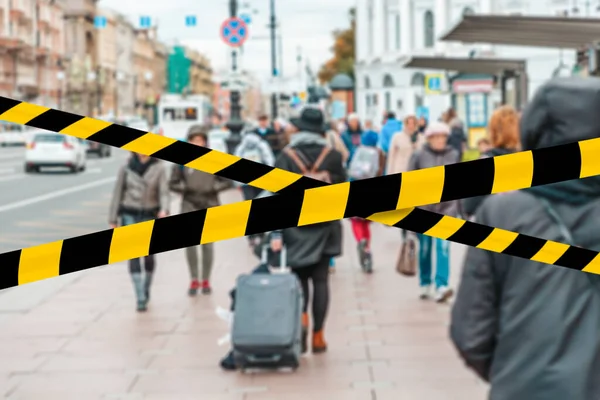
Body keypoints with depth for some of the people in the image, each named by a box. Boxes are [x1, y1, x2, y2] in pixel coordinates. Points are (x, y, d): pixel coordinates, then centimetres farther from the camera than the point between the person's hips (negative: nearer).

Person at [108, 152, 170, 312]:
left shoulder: (159, 168, -2)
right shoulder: (126, 168, 0)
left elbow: (164, 193, -10)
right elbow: (118, 193, 5)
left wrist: (164, 210, -30)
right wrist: (113, 219, 4)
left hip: (150, 216, 0)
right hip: (130, 216, 0)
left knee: (148, 255, 12)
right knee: (134, 256, -11)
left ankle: (146, 289, 38)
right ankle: (141, 299, -13)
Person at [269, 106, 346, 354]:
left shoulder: (286, 157, -6)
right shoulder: (333, 156, -2)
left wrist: (276, 232, -11)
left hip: (295, 227, -1)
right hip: (324, 227, 1)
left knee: (299, 276, 13)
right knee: (320, 279, 8)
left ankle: (301, 318, -12)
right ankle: (318, 335, 7)